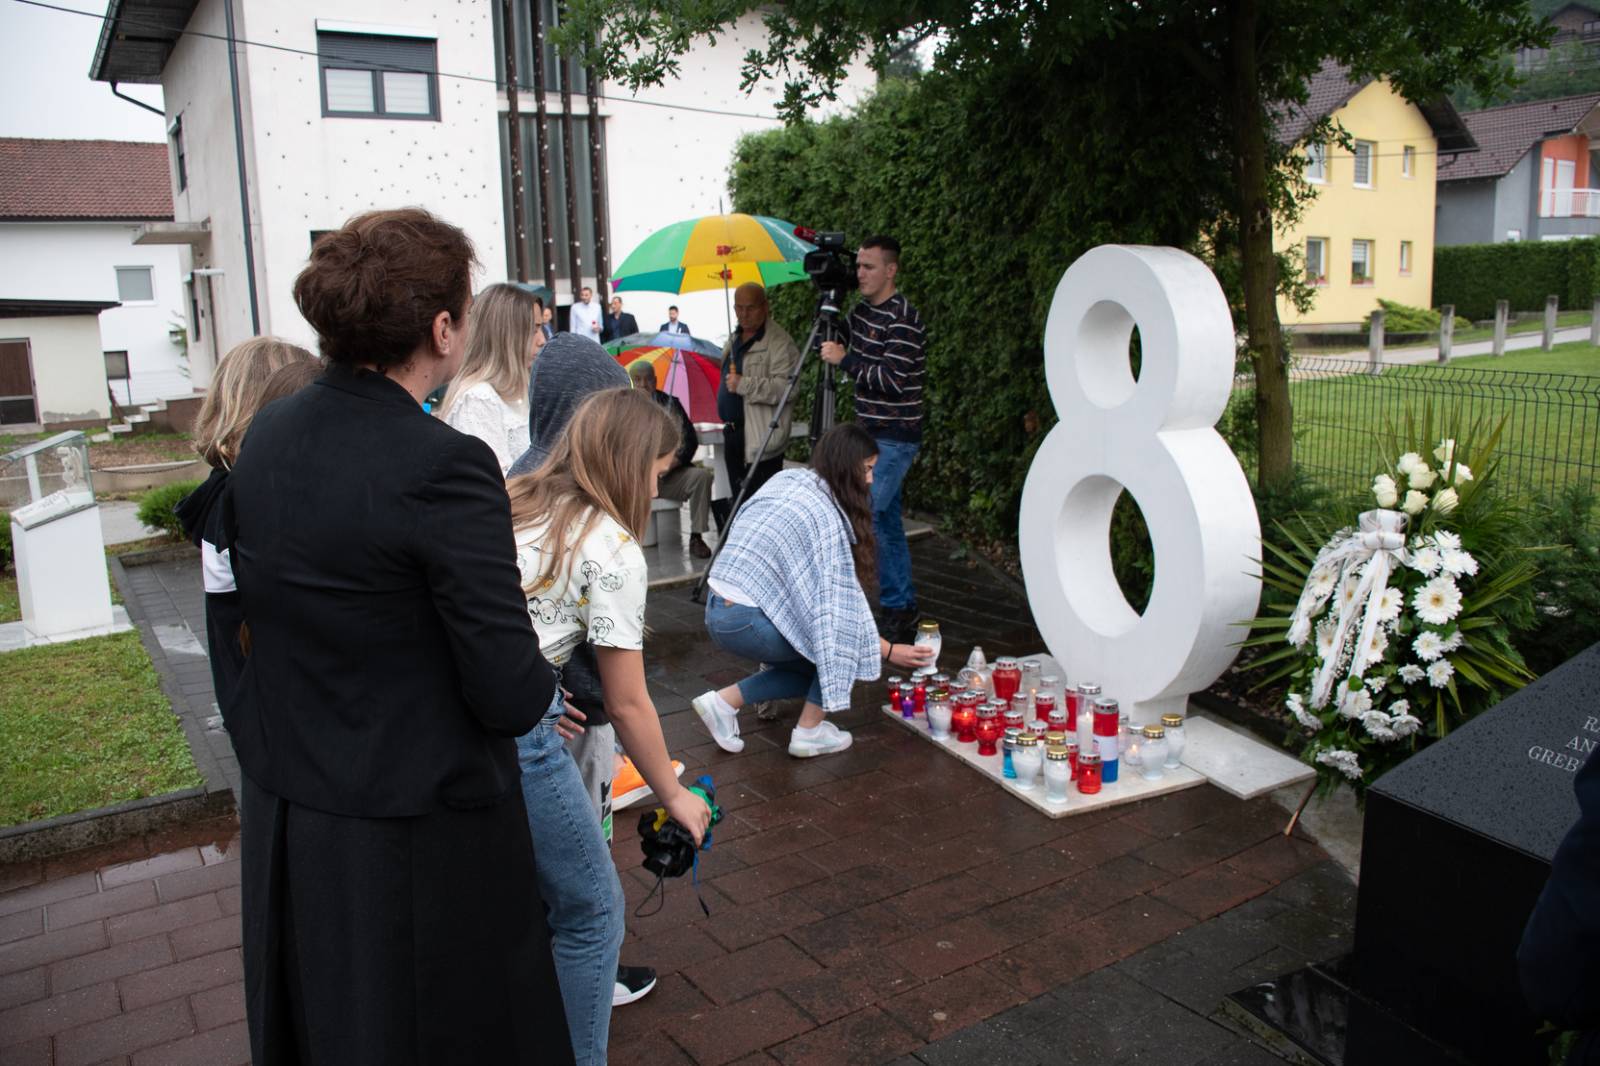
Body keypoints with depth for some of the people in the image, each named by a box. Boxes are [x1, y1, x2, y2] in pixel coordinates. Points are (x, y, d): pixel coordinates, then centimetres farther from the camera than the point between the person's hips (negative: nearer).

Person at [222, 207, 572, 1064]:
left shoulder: (265, 436, -2)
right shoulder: (446, 466, -25)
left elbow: (246, 605, 10)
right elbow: (511, 696, -23)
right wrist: (546, 677, -2)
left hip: (282, 812, 7)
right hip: (415, 831, -7)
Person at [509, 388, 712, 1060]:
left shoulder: (509, 501, 12)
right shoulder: (613, 549, -7)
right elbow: (627, 706, -2)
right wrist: (673, 795, 11)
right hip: (510, 738, -8)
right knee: (592, 909, 12)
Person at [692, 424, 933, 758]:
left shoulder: (786, 479, 8)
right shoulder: (827, 517, -16)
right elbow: (839, 608, -14)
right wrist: (889, 651, -5)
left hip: (716, 610, 8)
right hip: (745, 623, -8)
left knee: (813, 665, 17)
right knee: (838, 642, 3)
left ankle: (724, 701, 11)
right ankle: (809, 732, 7)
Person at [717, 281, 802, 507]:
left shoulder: (779, 342, -14)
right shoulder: (734, 340, 16)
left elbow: (786, 387, -26)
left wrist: (743, 385, -28)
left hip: (761, 439, -9)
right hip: (733, 434, 9)